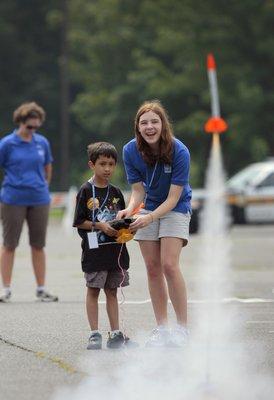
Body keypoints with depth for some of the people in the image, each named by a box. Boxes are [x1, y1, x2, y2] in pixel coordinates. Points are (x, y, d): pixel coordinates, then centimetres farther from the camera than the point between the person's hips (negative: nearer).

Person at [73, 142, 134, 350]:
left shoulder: (116, 192, 9)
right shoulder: (86, 191, -5)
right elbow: (79, 221, -6)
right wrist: (100, 226, -17)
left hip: (116, 249, 4)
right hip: (94, 249, -4)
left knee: (112, 291, 10)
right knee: (93, 291, 2)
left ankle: (115, 333, 13)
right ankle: (95, 334, 5)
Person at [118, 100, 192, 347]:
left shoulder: (179, 152, -26)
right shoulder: (131, 151, -14)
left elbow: (173, 197, -24)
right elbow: (138, 190, -8)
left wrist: (150, 218, -36)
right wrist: (129, 210, -28)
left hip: (175, 208, -4)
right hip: (148, 208, 4)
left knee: (169, 264, -17)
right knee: (153, 268, 2)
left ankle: (182, 327, -9)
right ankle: (162, 328, 9)